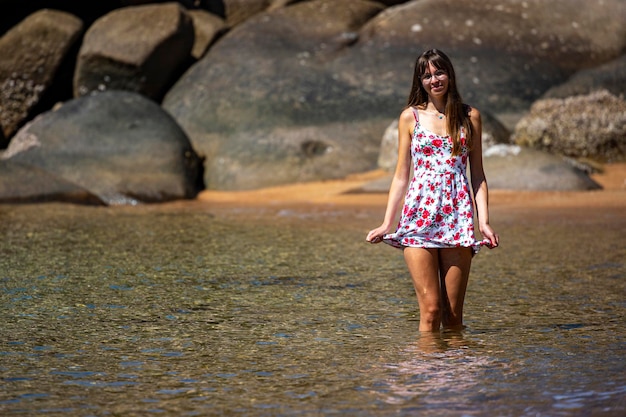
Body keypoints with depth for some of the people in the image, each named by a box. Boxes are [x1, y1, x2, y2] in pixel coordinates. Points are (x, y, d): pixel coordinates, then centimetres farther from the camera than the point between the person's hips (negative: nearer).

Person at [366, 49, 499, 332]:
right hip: (420, 216, -1)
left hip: (458, 216, 1)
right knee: (431, 309, -6)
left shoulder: (470, 117, 11)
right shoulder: (410, 117, 9)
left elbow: (477, 174, 11)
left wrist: (483, 221, 0)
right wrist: (387, 223, 3)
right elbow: (401, 176, 11)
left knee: (453, 312, 1)